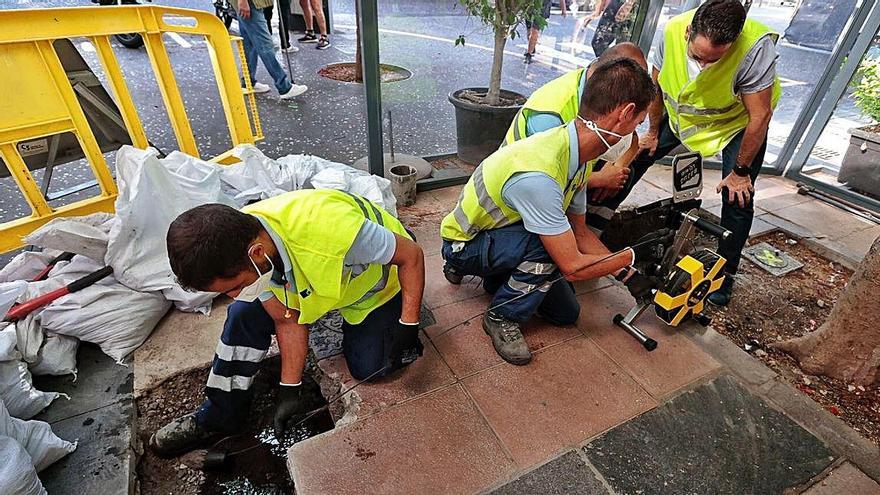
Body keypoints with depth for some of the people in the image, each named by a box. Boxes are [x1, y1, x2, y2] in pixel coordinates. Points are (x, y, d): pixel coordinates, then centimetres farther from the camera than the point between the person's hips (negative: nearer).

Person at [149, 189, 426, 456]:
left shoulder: (332, 229, -46)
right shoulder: (236, 250, -24)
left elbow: (412, 255, -30)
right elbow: (287, 320, -11)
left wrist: (408, 326, -28)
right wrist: (291, 387, -9)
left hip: (376, 287, -4)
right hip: (312, 280, 4)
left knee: (368, 368, -12)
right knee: (243, 315, -12)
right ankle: (219, 416, 8)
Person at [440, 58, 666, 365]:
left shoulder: (579, 153, -9)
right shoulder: (538, 175, -39)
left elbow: (579, 231, 2)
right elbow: (573, 267, -31)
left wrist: (627, 274, -3)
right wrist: (632, 256, -16)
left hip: (503, 231, 8)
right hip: (464, 245, -8)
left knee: (566, 313, 7)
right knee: (552, 245, -34)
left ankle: (499, 279, 25)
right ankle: (502, 317, -9)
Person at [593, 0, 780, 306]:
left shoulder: (756, 47, -37)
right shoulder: (672, 30, -26)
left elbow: (760, 115, -27)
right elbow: (656, 85, -9)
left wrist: (741, 171, -20)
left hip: (739, 120, -3)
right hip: (683, 112, 4)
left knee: (738, 196, -11)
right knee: (639, 155, 3)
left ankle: (725, 274, 6)